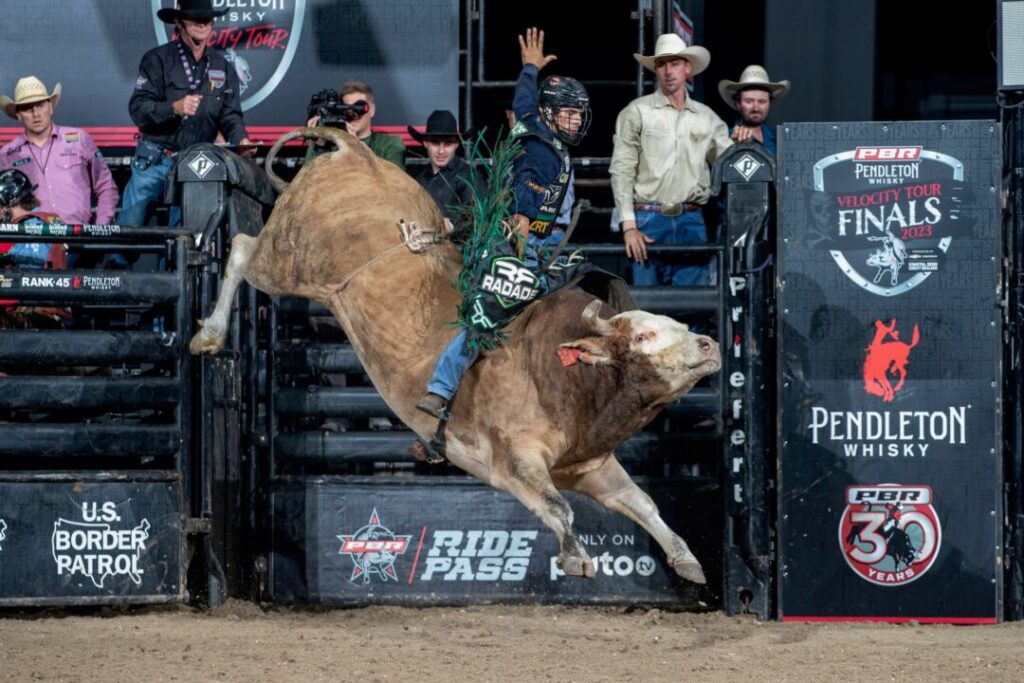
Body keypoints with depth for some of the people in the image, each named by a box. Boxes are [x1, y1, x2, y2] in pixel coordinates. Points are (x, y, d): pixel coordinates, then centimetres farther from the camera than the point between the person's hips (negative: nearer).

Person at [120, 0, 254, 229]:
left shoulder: (222, 67, 10)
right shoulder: (157, 60, -2)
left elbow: (230, 115, 7)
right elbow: (137, 108, -11)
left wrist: (240, 140, -14)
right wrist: (173, 108, -27)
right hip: (154, 160, -3)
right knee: (130, 226, -5)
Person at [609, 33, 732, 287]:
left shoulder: (706, 118, 14)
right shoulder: (637, 112, 3)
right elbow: (621, 171, -1)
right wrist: (629, 226, -10)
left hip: (691, 221, 3)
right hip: (649, 219, -3)